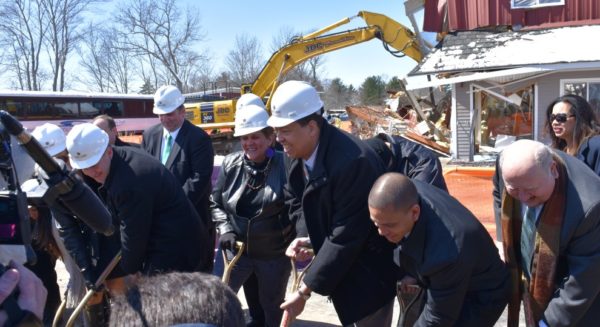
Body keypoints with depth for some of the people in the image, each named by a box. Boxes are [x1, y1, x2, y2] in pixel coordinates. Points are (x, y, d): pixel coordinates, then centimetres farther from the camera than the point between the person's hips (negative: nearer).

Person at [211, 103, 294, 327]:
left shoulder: (284, 165, -15)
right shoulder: (230, 164, -5)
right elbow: (216, 203, 5)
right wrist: (225, 230, -10)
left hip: (274, 253, -2)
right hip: (235, 248, 2)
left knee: (272, 306, 19)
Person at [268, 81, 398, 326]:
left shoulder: (352, 161, -34)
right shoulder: (295, 154, -7)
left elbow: (345, 237, -30)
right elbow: (296, 200, 9)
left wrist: (304, 291, -23)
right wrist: (304, 236, -12)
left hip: (368, 268, -8)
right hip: (340, 264, 8)